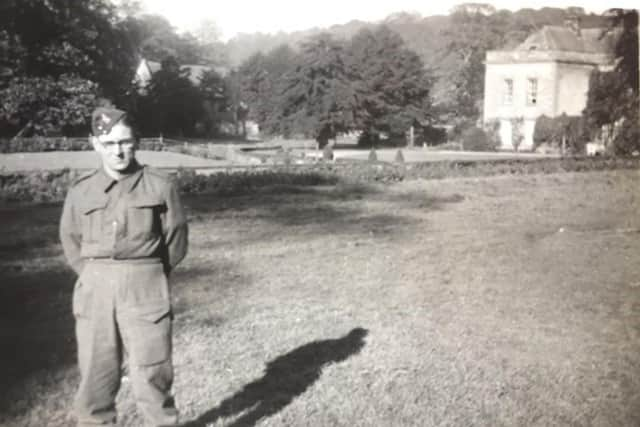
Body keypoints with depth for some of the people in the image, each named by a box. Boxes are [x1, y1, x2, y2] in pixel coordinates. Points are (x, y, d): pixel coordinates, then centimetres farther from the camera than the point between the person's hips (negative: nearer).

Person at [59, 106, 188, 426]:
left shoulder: (159, 187, -2)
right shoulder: (81, 191, 5)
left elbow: (176, 241, 6)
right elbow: (71, 242, 17)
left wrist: (148, 278, 7)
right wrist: (95, 278, 11)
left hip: (145, 291, -2)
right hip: (94, 292, 3)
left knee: (151, 375, -1)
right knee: (95, 376, 7)